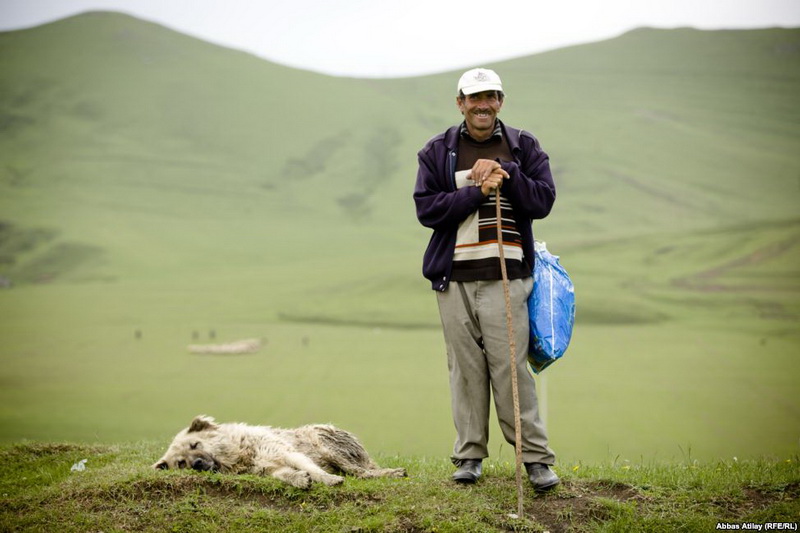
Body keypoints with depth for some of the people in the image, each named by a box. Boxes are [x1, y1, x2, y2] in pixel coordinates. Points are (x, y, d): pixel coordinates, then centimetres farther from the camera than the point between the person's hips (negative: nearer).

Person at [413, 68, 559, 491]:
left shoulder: (523, 147, 10)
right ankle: (469, 454, 12)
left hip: (505, 275, -1)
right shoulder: (437, 151, 9)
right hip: (454, 278, 1)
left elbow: (543, 200, -1)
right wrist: (478, 191, -12)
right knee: (465, 368, 2)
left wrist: (504, 173, -14)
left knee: (511, 366, -6)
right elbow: (426, 208, -3)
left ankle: (536, 458, 0)